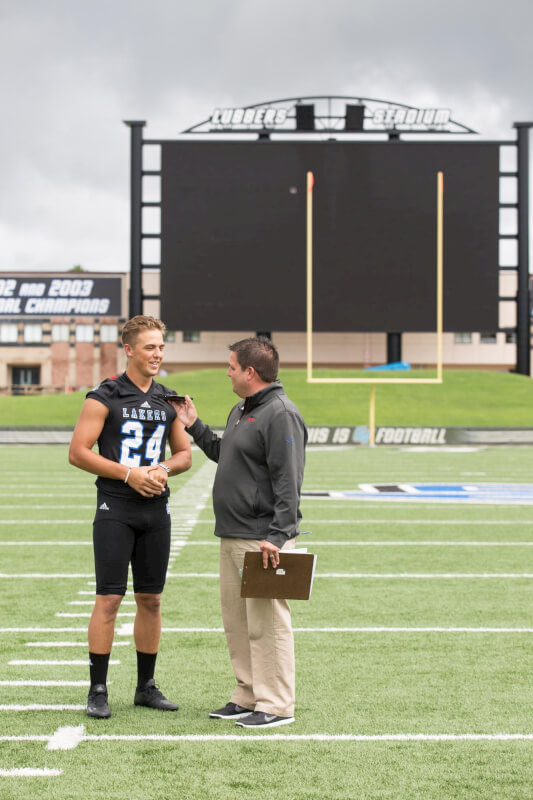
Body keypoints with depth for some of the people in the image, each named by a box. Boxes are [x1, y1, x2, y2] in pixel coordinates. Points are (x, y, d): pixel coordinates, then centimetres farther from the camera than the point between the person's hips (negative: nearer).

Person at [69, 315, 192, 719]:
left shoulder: (168, 401, 11)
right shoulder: (105, 397, -5)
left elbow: (184, 453, 18)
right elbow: (78, 452, -9)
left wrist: (165, 468, -5)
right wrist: (129, 474, -15)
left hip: (156, 510, 5)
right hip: (116, 510, -5)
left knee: (151, 600, 9)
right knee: (109, 599, -7)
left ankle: (146, 686, 19)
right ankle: (98, 690, 0)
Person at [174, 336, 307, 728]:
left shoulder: (280, 415, -16)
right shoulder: (241, 411, 17)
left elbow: (288, 483, -20)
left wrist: (276, 536, -24)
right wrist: (195, 426, 23)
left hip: (262, 539, -10)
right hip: (232, 535, 10)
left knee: (267, 623, -6)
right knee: (237, 620, 14)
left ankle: (276, 706, 0)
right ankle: (248, 697, 23)